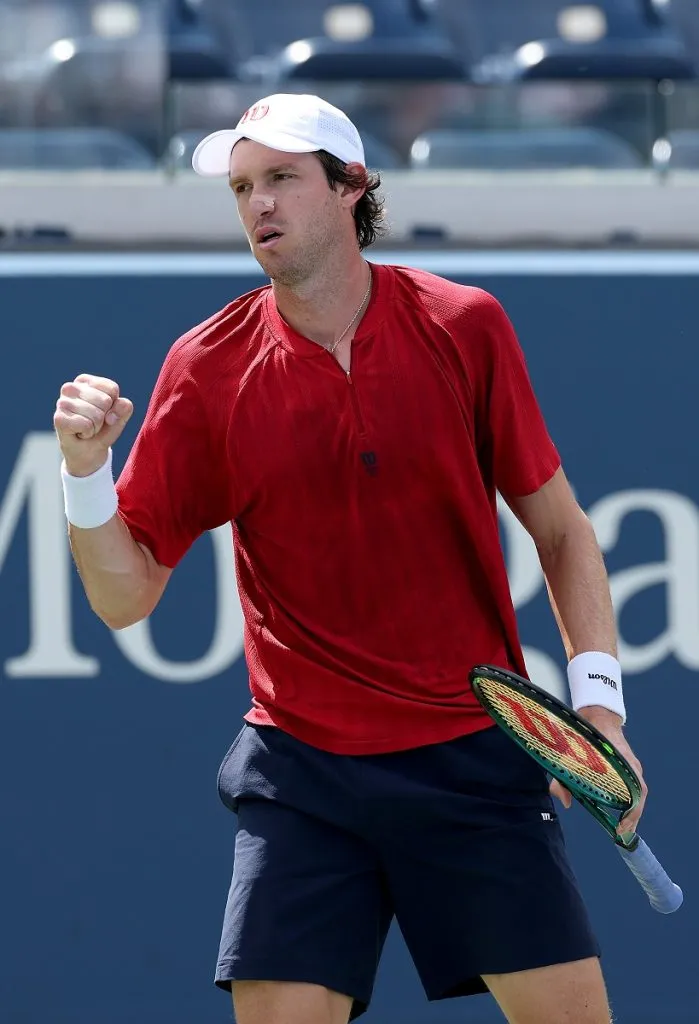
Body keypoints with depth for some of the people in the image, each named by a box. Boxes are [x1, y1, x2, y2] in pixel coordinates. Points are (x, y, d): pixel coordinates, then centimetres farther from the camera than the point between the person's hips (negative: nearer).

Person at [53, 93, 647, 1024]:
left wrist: (597, 698, -2)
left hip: (476, 760, 0)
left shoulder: (465, 328, 0)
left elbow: (559, 528, 8)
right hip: (303, 770, 0)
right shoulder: (207, 371, 0)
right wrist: (85, 469, -15)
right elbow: (126, 593, 2)